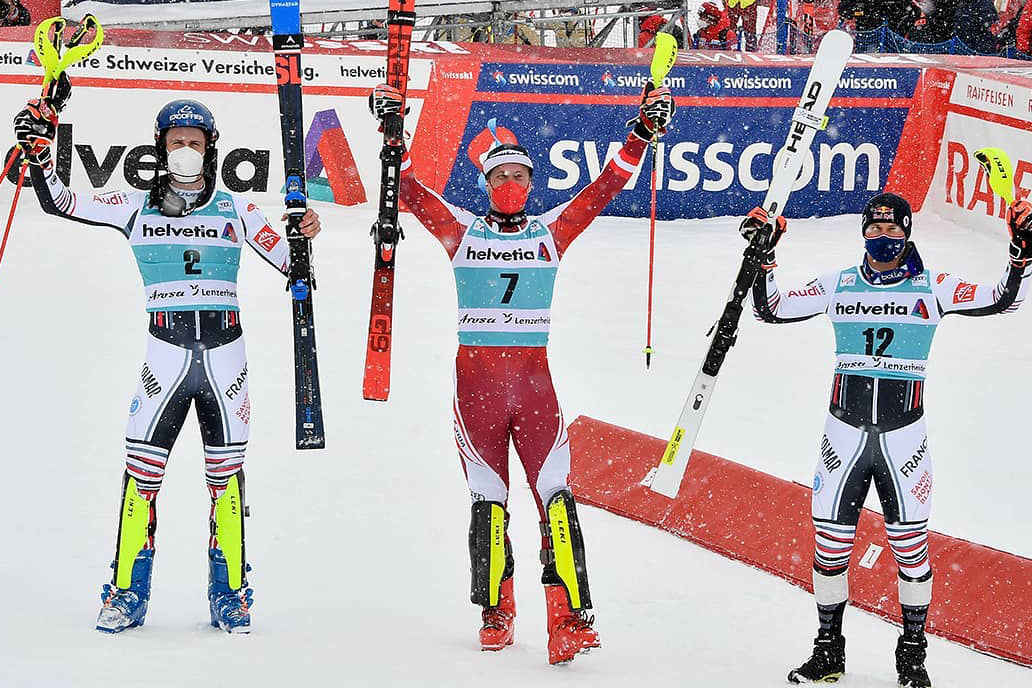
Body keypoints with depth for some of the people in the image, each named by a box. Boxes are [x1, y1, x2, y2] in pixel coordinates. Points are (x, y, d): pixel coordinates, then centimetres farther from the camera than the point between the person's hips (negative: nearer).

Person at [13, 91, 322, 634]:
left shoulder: (235, 210, 10)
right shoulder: (137, 207, 9)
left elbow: (286, 261, 10)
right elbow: (58, 202, 6)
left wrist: (304, 238, -10)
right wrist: (39, 150, -7)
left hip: (225, 350, 1)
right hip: (166, 350, -1)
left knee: (226, 472, 2)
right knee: (143, 468, -7)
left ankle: (230, 595, 10)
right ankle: (127, 593, 2)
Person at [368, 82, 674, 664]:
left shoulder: (551, 231, 9)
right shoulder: (461, 231, 7)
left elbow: (606, 188, 6)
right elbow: (410, 190, 1)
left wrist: (643, 134, -3)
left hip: (535, 381, 0)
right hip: (475, 380, 0)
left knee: (556, 495, -12)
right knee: (489, 502, 3)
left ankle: (570, 620, -16)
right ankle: (496, 614, 16)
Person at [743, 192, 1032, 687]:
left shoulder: (931, 287, 2)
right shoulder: (838, 286, 7)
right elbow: (772, 309, 7)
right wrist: (761, 257, -5)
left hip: (904, 436, -2)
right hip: (845, 432, 2)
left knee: (910, 544, -1)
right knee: (830, 542, 2)